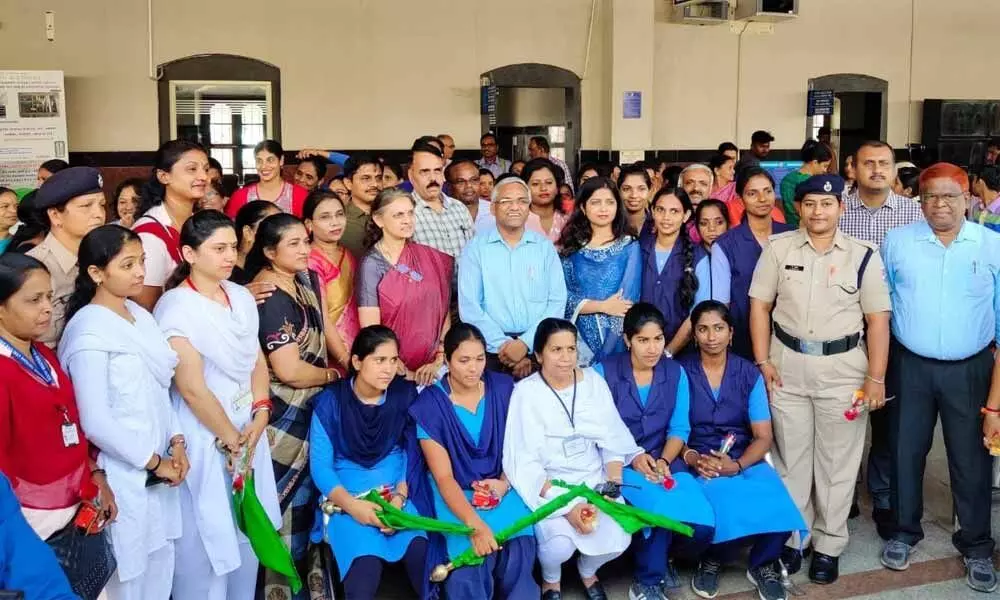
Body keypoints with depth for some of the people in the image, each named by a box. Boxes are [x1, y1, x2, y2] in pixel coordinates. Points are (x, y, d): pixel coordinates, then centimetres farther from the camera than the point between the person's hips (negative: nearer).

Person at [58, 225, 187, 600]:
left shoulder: (140, 315, 6)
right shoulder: (88, 332, -17)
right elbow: (96, 422, -20)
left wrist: (175, 441, 0)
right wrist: (153, 461, -13)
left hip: (159, 468, 7)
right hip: (123, 475, -7)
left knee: (160, 568, 17)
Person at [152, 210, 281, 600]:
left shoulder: (241, 297, 5)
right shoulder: (176, 307, -16)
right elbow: (192, 389, -19)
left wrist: (260, 415, -4)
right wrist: (232, 440, -11)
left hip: (247, 430, 7)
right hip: (205, 439, -7)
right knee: (206, 541, 5)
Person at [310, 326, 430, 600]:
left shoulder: (405, 394, -1)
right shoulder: (330, 402, -7)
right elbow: (320, 466, -7)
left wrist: (400, 497, -15)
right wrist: (352, 505, -20)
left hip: (396, 493, 2)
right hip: (346, 497, -2)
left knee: (421, 554, -23)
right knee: (365, 569, -26)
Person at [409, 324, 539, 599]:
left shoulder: (503, 388, -1)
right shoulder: (430, 404, -10)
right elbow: (443, 476, -13)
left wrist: (505, 483, -14)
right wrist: (475, 525, -25)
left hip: (501, 487, 2)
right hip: (455, 494, -2)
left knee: (518, 554, -23)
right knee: (472, 564, -26)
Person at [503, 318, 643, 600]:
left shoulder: (594, 381, 2)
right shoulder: (526, 392, -10)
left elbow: (612, 440, 3)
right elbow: (525, 462, -14)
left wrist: (614, 486, -13)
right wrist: (566, 506, -22)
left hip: (594, 478, 3)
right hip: (548, 485, -3)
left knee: (618, 539, -19)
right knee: (560, 543, -27)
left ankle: (588, 571, 18)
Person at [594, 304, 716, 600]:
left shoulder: (675, 372, 6)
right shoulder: (604, 372, -6)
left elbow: (679, 428, 2)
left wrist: (664, 461, -16)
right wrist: (632, 458, -19)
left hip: (664, 461, 4)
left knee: (703, 524, -21)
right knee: (663, 507, -31)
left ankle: (655, 555, 12)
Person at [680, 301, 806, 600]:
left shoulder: (749, 374, 5)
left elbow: (763, 437, 1)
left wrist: (736, 466, -16)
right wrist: (691, 458, -20)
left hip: (744, 462, 2)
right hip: (698, 463, -2)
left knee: (777, 510, -27)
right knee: (725, 509, -33)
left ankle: (762, 564, 6)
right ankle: (712, 559, 2)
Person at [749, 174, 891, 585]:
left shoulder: (864, 256, -3)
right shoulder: (778, 248, 0)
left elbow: (877, 319, -2)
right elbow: (760, 306, 3)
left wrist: (876, 376, -8)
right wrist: (762, 361, -4)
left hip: (842, 368, -1)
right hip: (788, 364, 1)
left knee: (837, 462, 8)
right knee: (790, 458, 12)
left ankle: (828, 546, 22)